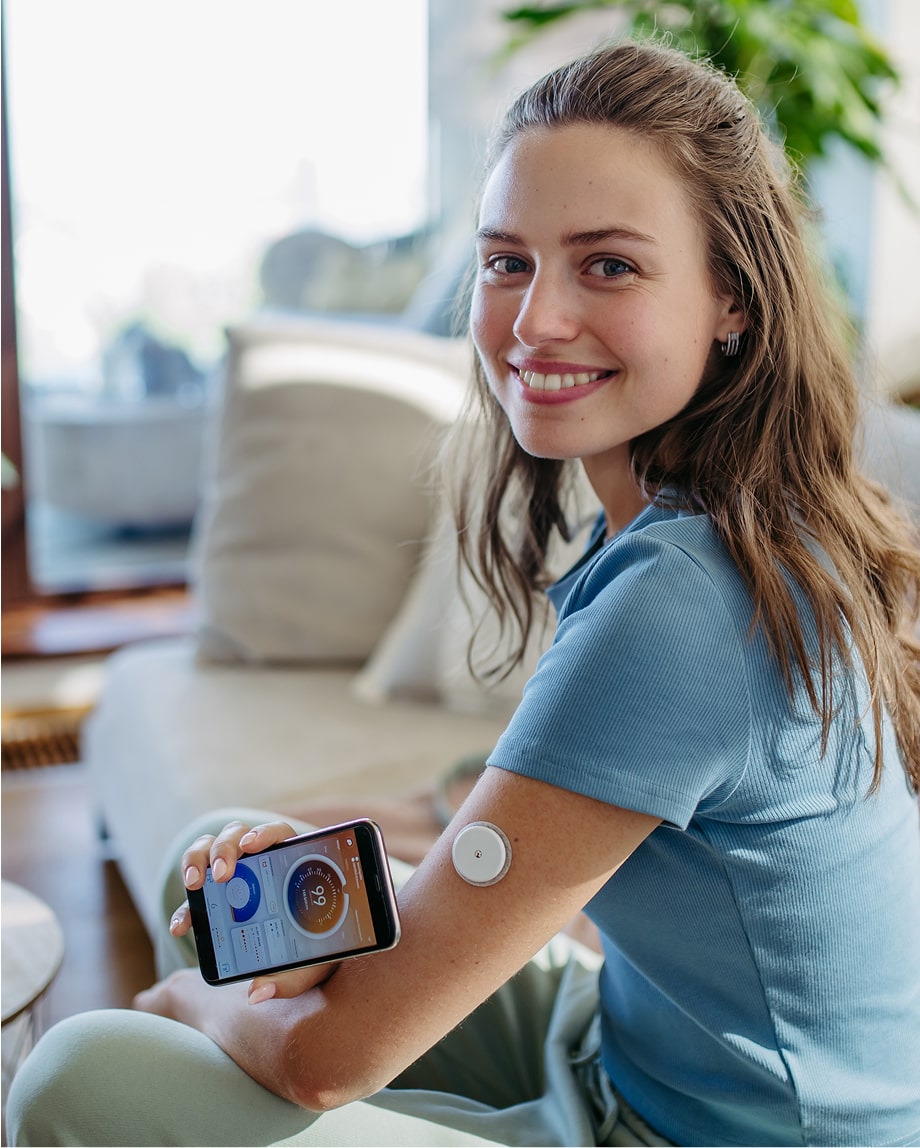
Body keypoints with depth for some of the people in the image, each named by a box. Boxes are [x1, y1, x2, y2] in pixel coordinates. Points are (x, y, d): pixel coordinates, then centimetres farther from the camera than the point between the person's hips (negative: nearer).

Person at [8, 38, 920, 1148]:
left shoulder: (676, 609, -31)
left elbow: (330, 1052, -23)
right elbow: (507, 867, 8)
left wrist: (190, 998, -2)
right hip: (626, 1049, 8)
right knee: (225, 849, 13)